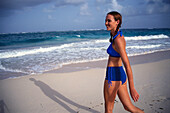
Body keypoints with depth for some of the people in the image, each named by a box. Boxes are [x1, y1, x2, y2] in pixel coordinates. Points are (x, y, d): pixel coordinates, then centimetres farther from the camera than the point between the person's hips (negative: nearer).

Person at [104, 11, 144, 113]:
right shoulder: (119, 36, 9)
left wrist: (132, 88, -27)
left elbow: (127, 64, -25)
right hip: (120, 74, 9)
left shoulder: (118, 40, -20)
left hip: (113, 76, -9)